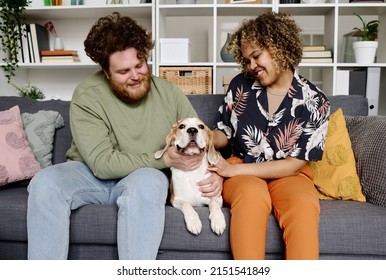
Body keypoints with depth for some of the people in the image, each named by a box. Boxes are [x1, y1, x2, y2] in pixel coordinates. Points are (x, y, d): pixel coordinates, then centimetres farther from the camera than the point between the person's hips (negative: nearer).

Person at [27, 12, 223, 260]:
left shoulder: (170, 94, -6)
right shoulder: (87, 96, -14)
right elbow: (102, 163, -21)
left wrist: (216, 171, -19)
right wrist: (165, 159, -26)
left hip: (146, 179, 1)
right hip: (92, 175, 0)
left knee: (150, 181, -36)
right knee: (45, 182, -29)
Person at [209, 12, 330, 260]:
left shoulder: (314, 102, -6)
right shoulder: (241, 85, 1)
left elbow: (294, 164, -9)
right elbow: (223, 135, 10)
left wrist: (234, 169, -15)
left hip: (287, 174, 0)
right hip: (239, 171, 1)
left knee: (305, 205, -35)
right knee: (252, 194, -35)